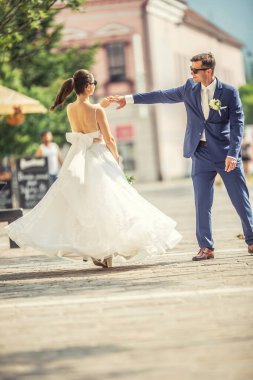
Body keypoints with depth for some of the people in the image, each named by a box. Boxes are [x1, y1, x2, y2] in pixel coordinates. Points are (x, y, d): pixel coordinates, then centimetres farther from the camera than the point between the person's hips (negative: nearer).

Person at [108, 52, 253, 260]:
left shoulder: (229, 92, -6)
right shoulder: (190, 89, 6)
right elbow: (161, 96, 13)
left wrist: (233, 154, -19)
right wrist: (128, 99, 12)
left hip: (226, 154, -3)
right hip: (201, 155, 3)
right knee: (202, 203, 0)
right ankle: (206, 247, 5)